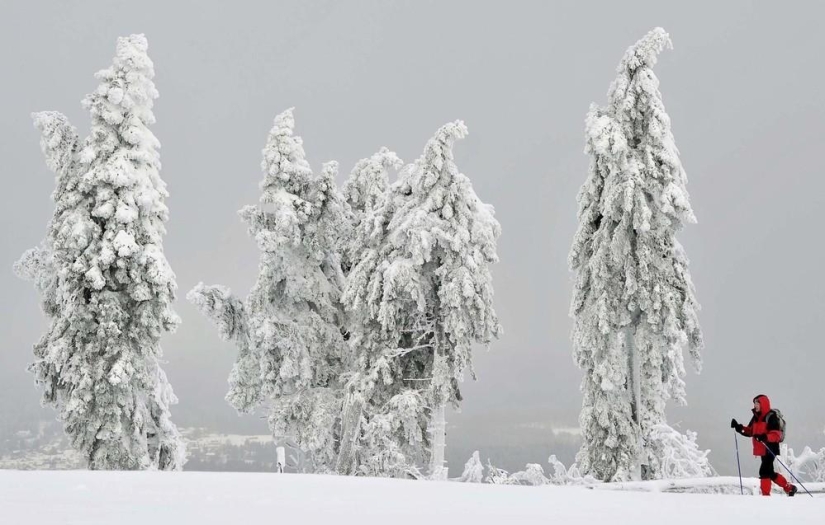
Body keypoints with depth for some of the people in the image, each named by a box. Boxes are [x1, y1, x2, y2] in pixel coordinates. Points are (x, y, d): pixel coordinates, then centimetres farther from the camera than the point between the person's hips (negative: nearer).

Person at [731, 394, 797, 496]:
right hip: (762, 450, 9)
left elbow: (777, 435, -20)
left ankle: (766, 495, -8)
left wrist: (765, 437, -36)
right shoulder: (756, 417, 12)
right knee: (769, 472, 16)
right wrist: (739, 428, 0)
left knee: (764, 471, -14)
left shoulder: (771, 417, -14)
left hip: (770, 449, -9)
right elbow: (750, 431, 17)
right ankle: (789, 487, 30)